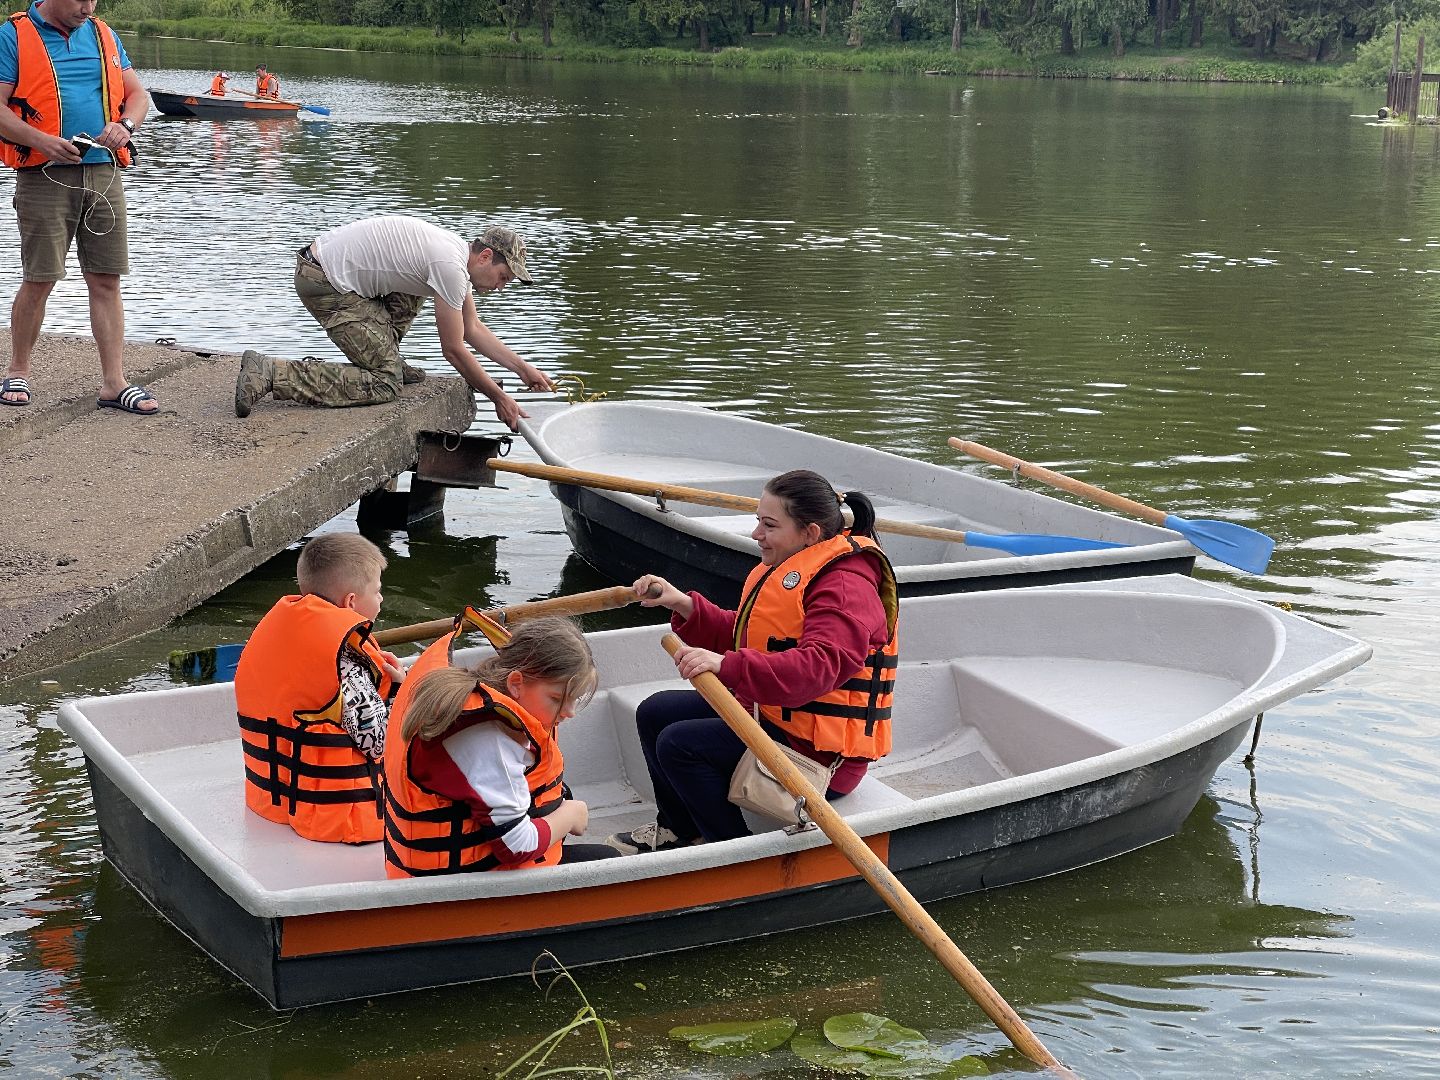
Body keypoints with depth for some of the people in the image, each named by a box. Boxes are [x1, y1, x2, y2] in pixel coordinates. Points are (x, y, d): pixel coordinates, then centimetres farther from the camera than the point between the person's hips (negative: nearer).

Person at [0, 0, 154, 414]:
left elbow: (137, 93, 16)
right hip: (44, 177, -4)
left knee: (106, 281, 2)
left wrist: (125, 124, -6)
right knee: (38, 281, -1)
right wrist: (44, 142, -22)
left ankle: (114, 383, 4)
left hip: (103, 174, 4)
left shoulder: (102, 35, 14)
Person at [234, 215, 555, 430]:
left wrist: (523, 368, 22)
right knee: (384, 384, -12)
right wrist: (499, 399, -4)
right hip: (325, 283, -10)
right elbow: (454, 350, -12)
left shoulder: (458, 253, 13)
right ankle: (269, 375, -20)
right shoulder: (450, 267, -16)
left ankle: (385, 359, 15)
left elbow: (473, 329, 24)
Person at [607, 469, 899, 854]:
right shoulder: (787, 569, 12)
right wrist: (682, 605, 3)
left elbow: (815, 668, -38)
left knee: (678, 744, -21)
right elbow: (739, 638, 17)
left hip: (818, 752, -11)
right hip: (767, 710, 11)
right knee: (655, 713, 10)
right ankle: (677, 829, 25)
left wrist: (726, 665, -48)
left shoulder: (846, 586, -22)